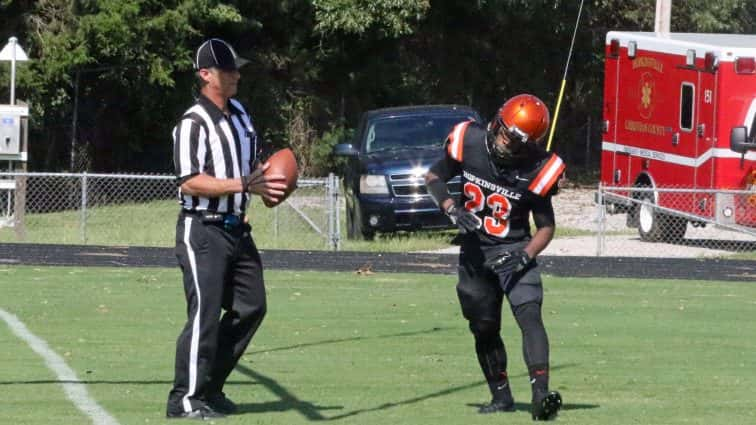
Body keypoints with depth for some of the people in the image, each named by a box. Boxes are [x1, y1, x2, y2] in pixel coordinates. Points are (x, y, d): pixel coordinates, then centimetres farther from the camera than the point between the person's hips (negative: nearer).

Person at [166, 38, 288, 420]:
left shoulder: (239, 114, 13)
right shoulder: (193, 123, -14)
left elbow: (254, 160, 26)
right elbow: (190, 183, -22)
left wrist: (266, 180, 3)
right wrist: (245, 185, -27)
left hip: (236, 228, 9)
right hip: (203, 231, -9)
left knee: (251, 307, 10)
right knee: (204, 314, -12)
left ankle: (210, 388, 20)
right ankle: (185, 399, -7)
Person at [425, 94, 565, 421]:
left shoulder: (535, 169, -16)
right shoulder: (469, 143, -12)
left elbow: (546, 225, -7)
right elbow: (434, 177, 3)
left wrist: (525, 256, -23)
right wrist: (451, 208, -15)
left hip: (514, 250, -3)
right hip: (474, 252, 3)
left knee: (529, 314, -21)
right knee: (484, 328, 9)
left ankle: (541, 394, -31)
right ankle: (501, 396, 25)